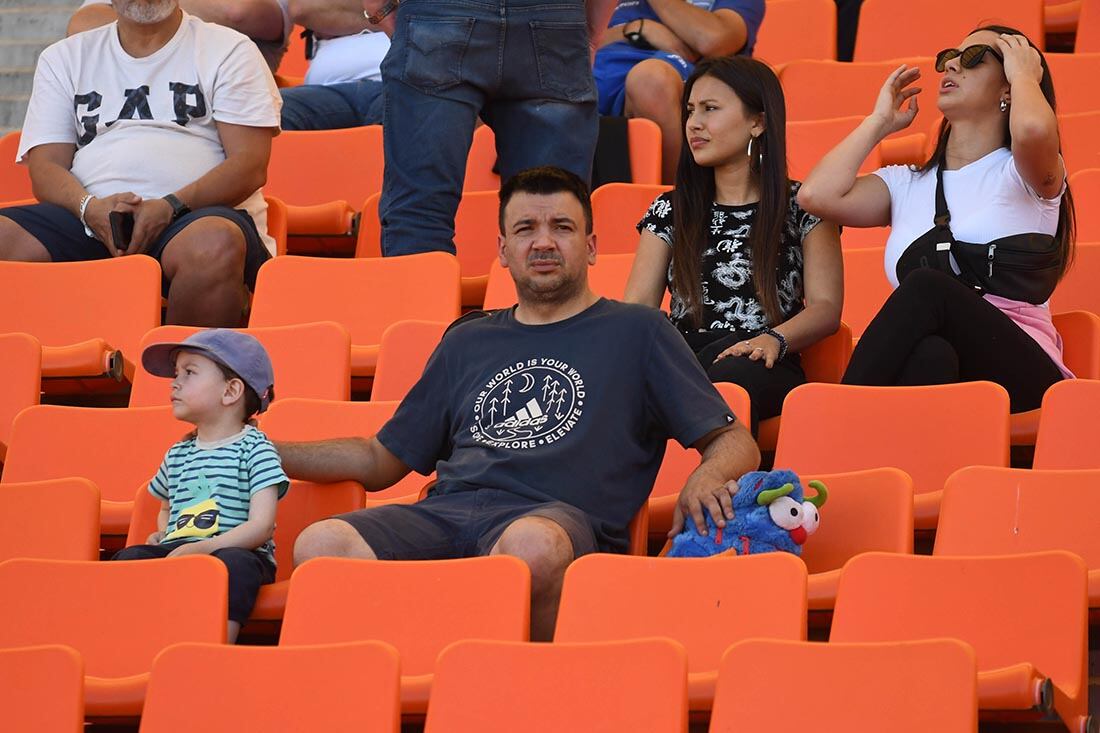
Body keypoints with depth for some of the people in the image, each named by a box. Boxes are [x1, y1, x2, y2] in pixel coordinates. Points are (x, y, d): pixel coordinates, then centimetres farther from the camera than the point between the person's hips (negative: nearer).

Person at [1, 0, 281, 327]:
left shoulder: (229, 51, 13)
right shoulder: (63, 58, 22)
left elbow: (251, 166, 1)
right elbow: (45, 168, 11)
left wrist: (171, 206, -17)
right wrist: (90, 208, -13)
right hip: (88, 217, 3)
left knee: (214, 245, -40)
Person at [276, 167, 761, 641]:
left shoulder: (636, 332, 21)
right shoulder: (467, 343, 32)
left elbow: (735, 443, 16)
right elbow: (382, 461, 35)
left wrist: (706, 479, -9)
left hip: (559, 514, -3)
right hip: (446, 511, 3)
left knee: (532, 545, -44)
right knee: (321, 545, -30)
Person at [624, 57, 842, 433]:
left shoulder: (801, 207, 14)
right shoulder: (670, 211, 25)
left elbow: (826, 307, 5)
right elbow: (639, 304, 14)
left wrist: (774, 339, -18)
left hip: (763, 372, -3)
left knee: (728, 377, -43)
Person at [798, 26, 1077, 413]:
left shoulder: (1019, 174, 11)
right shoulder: (907, 184, 25)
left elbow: (1034, 129, -17)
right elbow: (817, 195, 6)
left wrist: (1023, 74, 7)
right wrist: (879, 122, 20)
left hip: (1019, 370, -2)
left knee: (926, 286, -33)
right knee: (931, 355, -38)